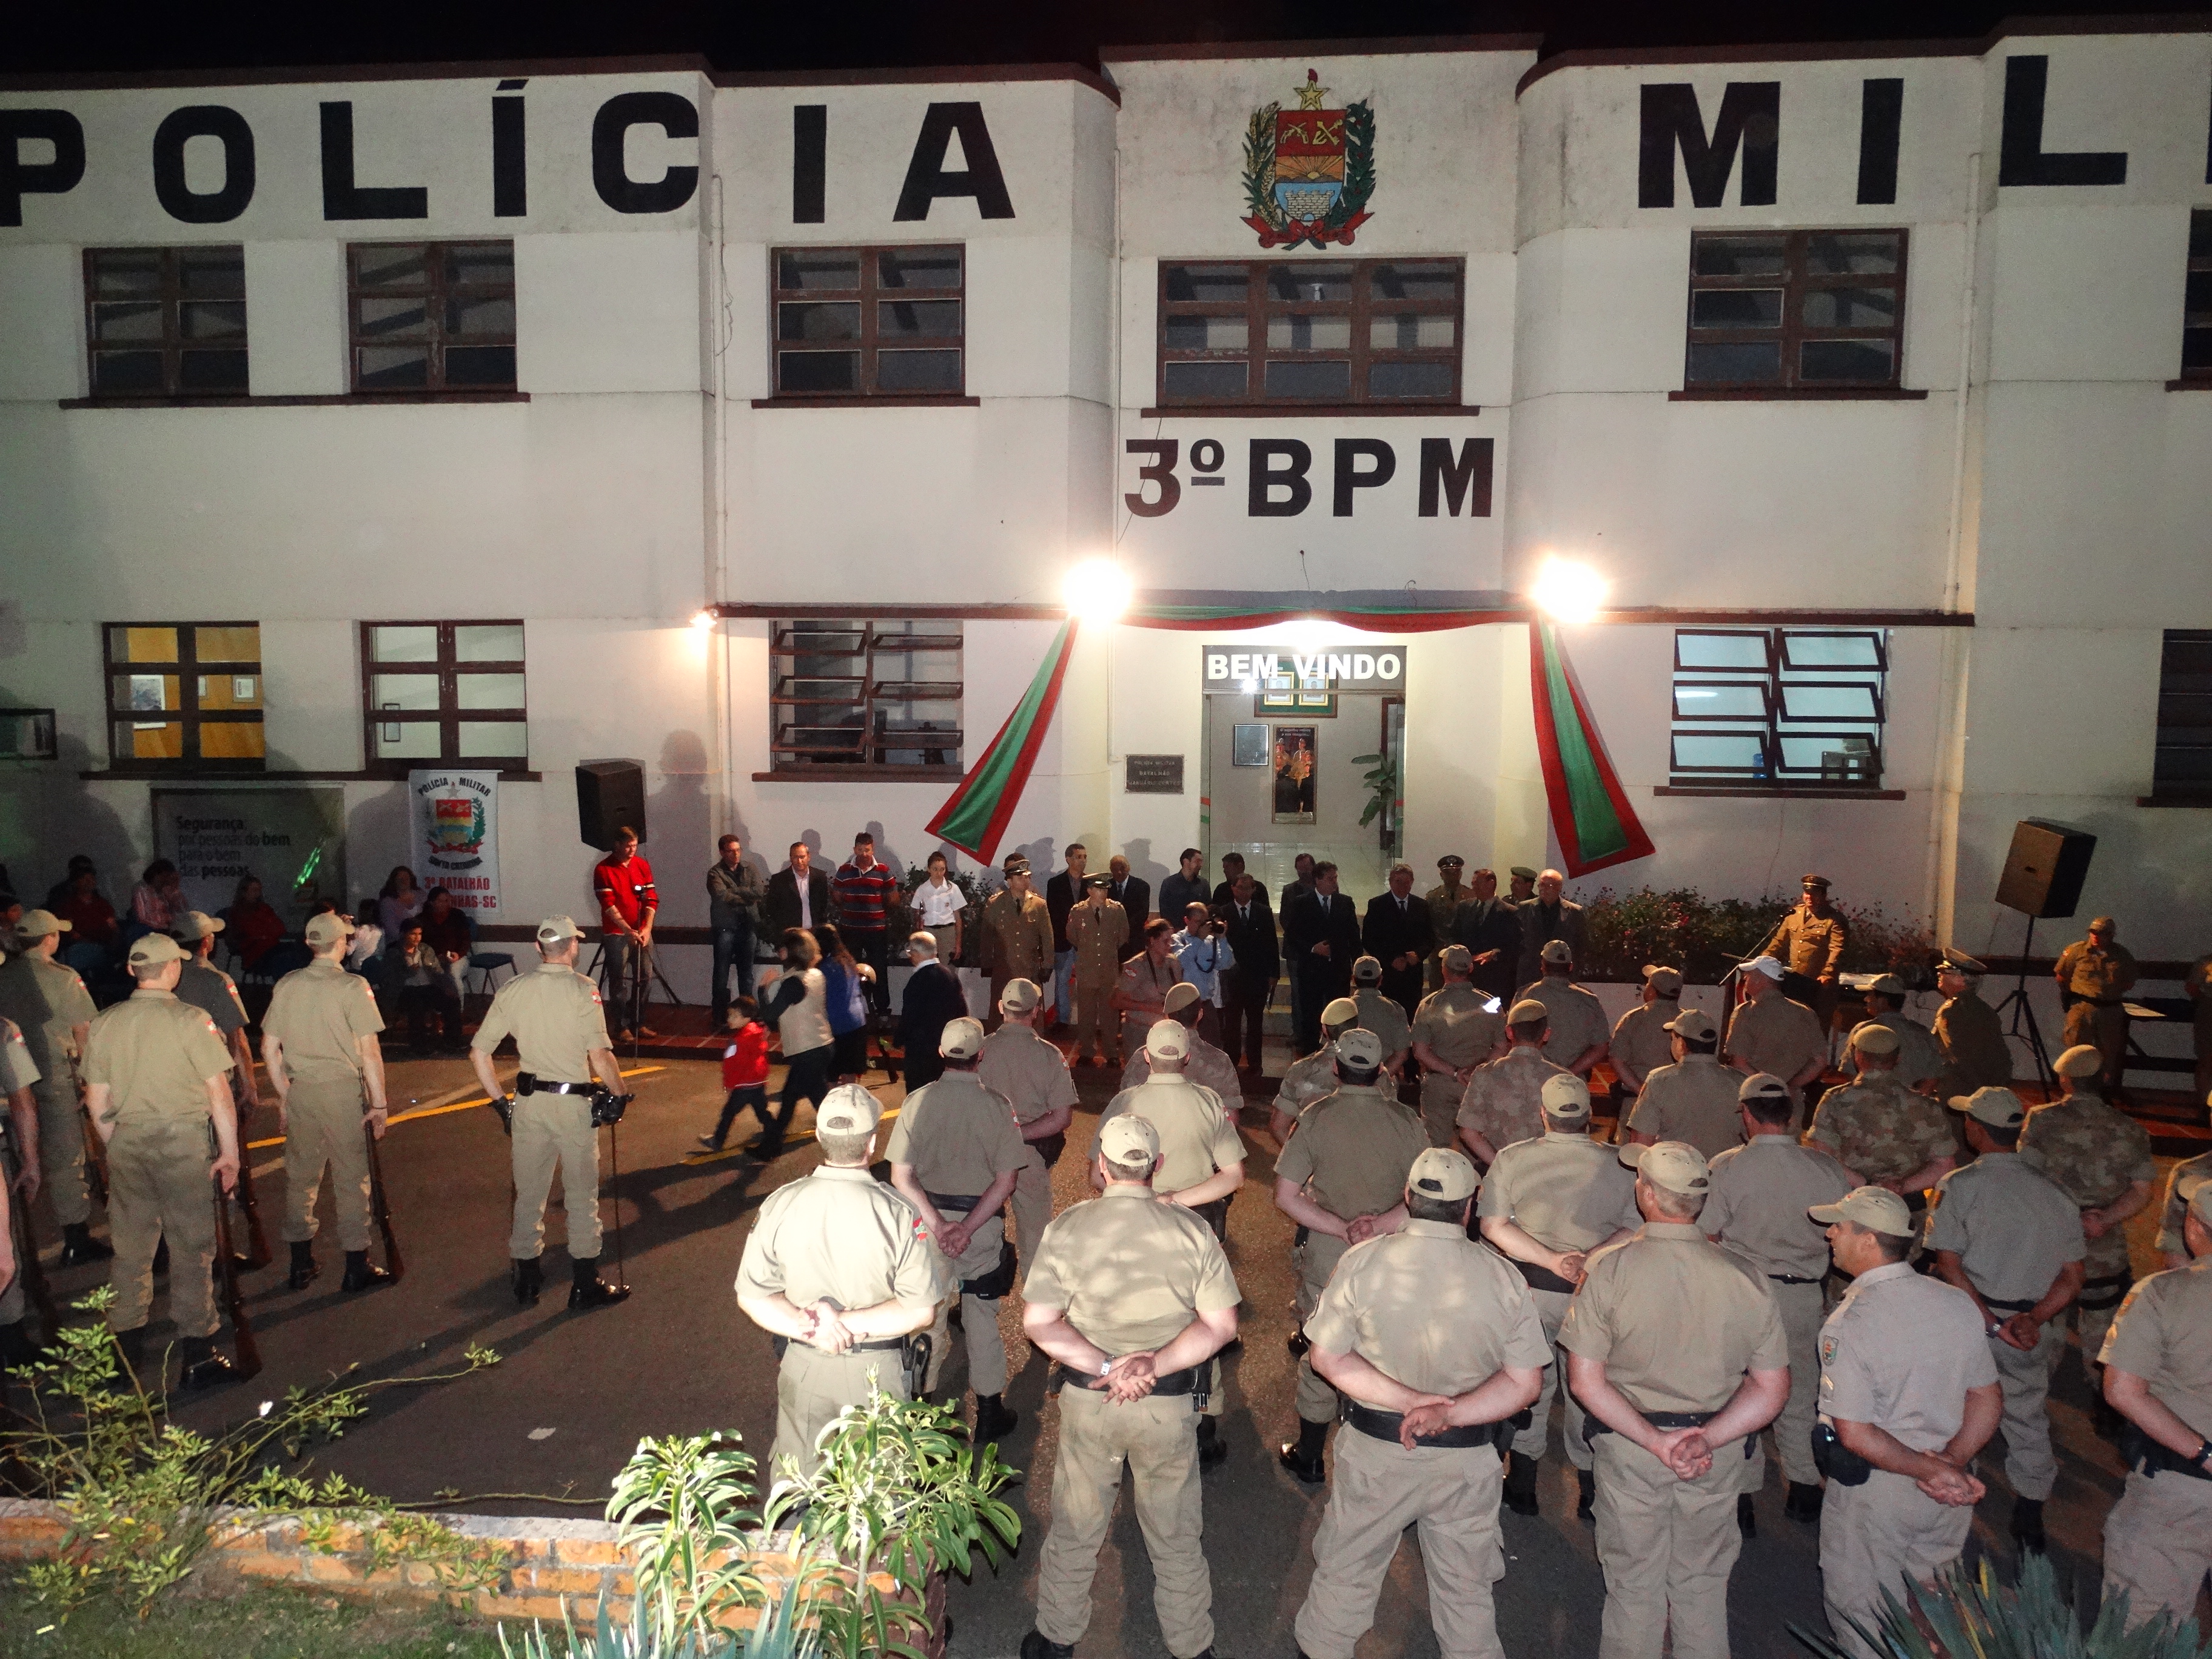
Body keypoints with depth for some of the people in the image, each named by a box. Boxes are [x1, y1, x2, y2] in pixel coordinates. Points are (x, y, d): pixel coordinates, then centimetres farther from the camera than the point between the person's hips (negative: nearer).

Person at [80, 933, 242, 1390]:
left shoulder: (103, 1024, 3)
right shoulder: (189, 1020, -11)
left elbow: (97, 1102, 8)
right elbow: (219, 1093, -12)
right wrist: (229, 1151, -3)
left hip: (127, 1143, 5)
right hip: (183, 1139, -4)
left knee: (131, 1247, 16)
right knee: (191, 1248, 3)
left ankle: (128, 1348, 26)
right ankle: (197, 1356, 8)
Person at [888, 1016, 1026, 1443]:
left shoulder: (918, 1101, -10)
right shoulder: (997, 1104, -13)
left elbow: (902, 1176, -12)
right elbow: (1006, 1180, -15)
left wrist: (938, 1224, -15)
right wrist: (967, 1228, -16)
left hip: (928, 1217, 1)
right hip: (981, 1221, -1)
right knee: (982, 1318, 14)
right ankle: (989, 1415, 24)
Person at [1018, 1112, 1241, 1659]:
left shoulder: (1068, 1226, -12)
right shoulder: (1190, 1229, -11)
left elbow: (1038, 1322, -12)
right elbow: (1221, 1324, -11)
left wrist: (1104, 1366, -15)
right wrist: (1156, 1365, -15)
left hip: (1087, 1399, 0)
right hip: (1170, 1407, 0)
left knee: (1074, 1530, 21)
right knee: (1176, 1537, 19)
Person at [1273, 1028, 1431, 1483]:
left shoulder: (1315, 1118, -10)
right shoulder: (1405, 1121, -9)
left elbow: (1286, 1197, -13)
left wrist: (1342, 1228, -15)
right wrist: (1376, 1226, -17)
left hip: (1326, 1252, 0)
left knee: (1320, 1354, 14)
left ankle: (1309, 1458, 28)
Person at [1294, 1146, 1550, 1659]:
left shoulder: (1363, 1261, -16)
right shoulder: (1501, 1277, -13)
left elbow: (1326, 1356, -13)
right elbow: (1523, 1382, -10)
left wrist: (1409, 1400, -16)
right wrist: (1450, 1413, -18)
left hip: (1374, 1450, 0)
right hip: (1467, 1461, 1)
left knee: (1346, 1571, 21)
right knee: (1466, 1588, 22)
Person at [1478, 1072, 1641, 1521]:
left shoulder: (1512, 1158, -9)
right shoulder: (1619, 1166, -10)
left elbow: (1492, 1225, -10)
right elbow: (1634, 1230, -11)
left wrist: (1552, 1260, -15)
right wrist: (1590, 1259, -16)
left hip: (1530, 1286, 0)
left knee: (1528, 1383, 16)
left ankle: (1523, 1488, 26)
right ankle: (1591, 1492, 28)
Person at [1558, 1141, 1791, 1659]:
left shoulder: (1608, 1270, -17)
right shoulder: (1744, 1276, -11)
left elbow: (1585, 1380, -16)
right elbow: (1772, 1389, -8)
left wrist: (1655, 1441, -14)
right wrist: (1707, 1438, -13)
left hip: (1628, 1449, -2)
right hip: (1719, 1457, 2)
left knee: (1633, 1584, 17)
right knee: (1703, 1586, 22)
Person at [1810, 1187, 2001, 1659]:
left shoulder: (1847, 1325, -23)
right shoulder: (1958, 1304, -5)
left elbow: (1854, 1434, -24)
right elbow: (1989, 1399, 0)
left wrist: (1930, 1470, -15)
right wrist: (1949, 1464, -8)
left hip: (1876, 1494, -6)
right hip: (1950, 1495, 6)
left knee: (1863, 1621, 14)